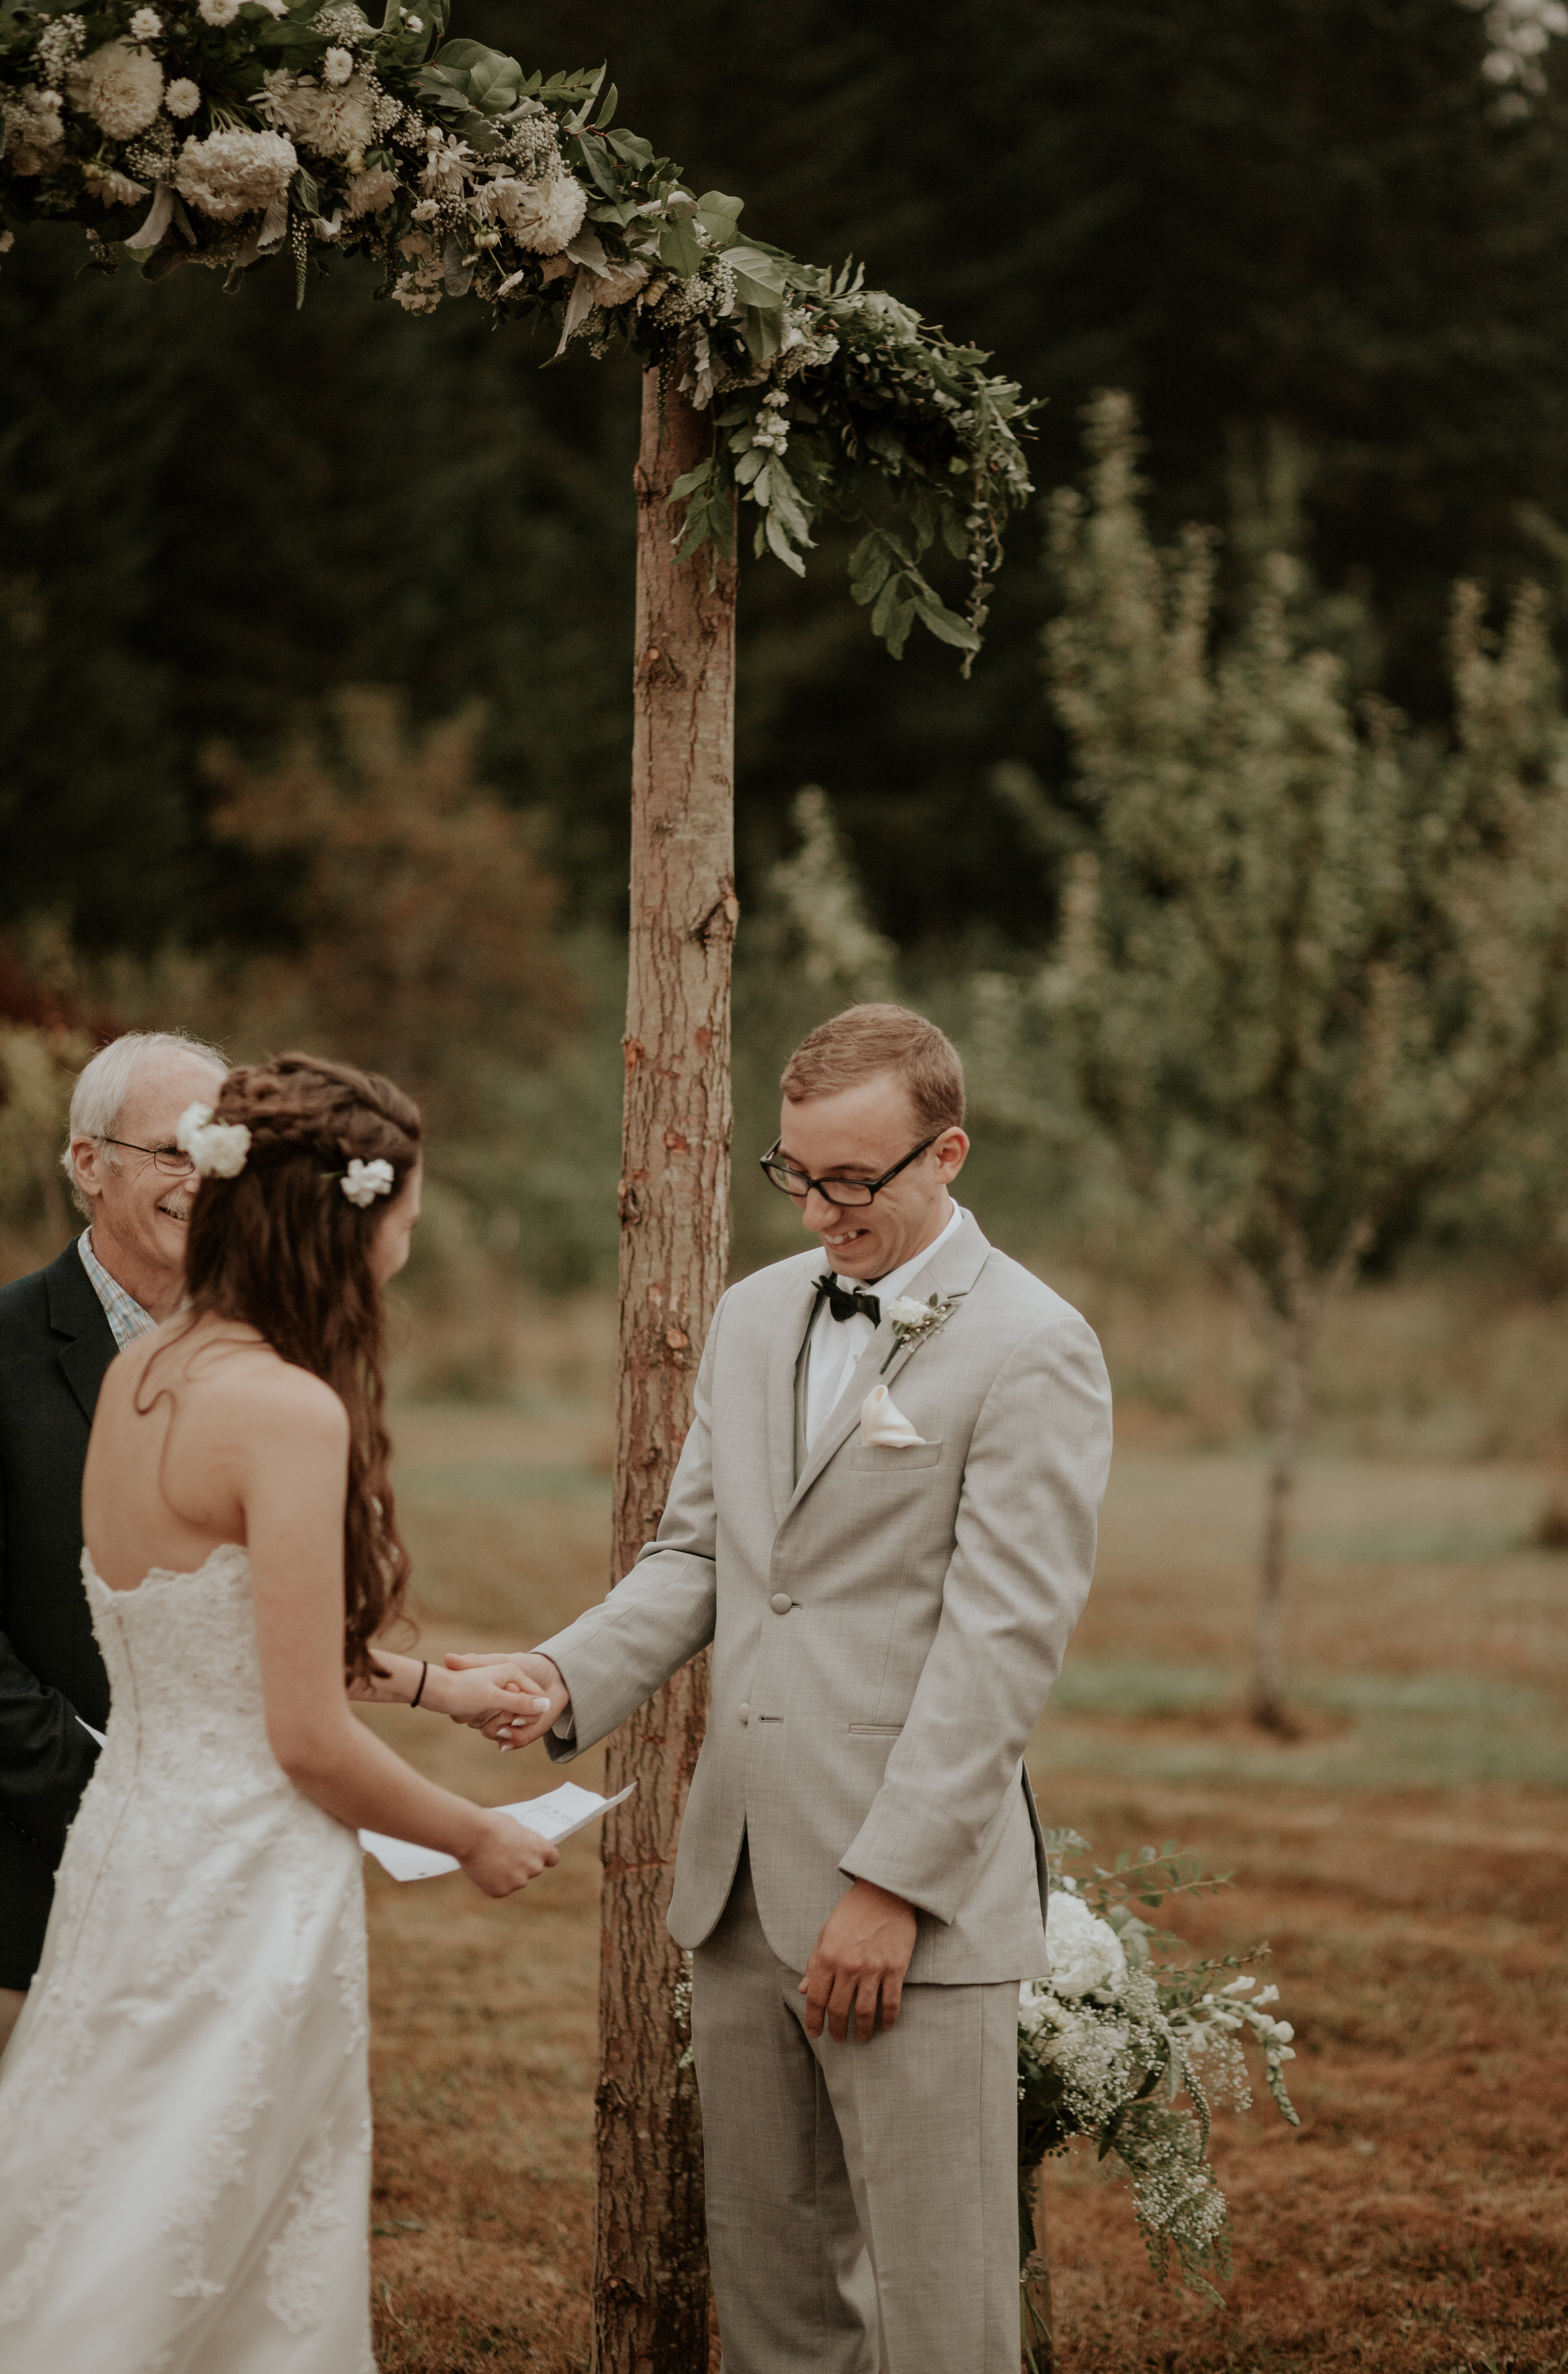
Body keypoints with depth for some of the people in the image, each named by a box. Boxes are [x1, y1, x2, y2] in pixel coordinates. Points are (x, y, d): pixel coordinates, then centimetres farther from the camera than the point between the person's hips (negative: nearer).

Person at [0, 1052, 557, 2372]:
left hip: (130, 1850, 8)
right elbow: (310, 1740, -18)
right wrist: (477, 1839, -2)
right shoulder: (292, 1412, -20)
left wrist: (429, 1683, 25)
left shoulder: (139, 1376, 6)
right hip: (246, 1883, -8)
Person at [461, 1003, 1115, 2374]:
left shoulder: (1035, 1352, -9)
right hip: (741, 1882, 7)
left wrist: (892, 1885, -17)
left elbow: (1003, 1641, -13)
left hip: (918, 1896, -7)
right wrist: (572, 1675, -3)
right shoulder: (755, 1317, 14)